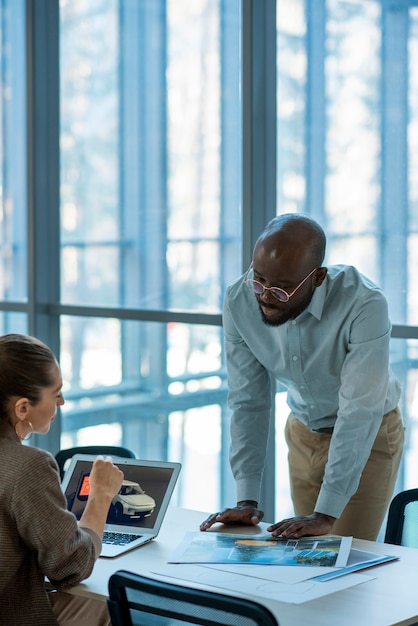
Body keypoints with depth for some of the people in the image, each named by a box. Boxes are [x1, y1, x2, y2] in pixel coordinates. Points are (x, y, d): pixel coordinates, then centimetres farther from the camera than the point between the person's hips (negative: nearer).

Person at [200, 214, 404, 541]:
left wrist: (326, 514, -35)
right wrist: (247, 499, -19)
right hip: (304, 433, 4)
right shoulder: (239, 301, -20)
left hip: (370, 435, -3)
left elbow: (359, 414, -34)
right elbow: (248, 400, -14)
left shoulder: (364, 305, -34)